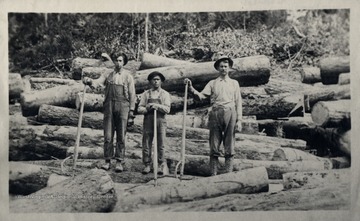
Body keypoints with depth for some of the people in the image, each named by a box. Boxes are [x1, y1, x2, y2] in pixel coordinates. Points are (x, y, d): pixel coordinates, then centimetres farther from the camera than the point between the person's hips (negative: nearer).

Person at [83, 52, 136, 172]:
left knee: (121, 136, -1)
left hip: (123, 106, -2)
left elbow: (132, 95, 5)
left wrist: (131, 111, -2)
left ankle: (119, 162, 3)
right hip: (109, 105, 2)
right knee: (108, 135, 0)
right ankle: (108, 161, 6)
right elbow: (97, 83, -1)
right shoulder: (107, 75, 13)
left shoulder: (128, 76, 8)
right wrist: (89, 81, -24)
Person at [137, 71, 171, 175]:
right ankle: (147, 165, 8)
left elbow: (167, 109, 0)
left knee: (160, 144, -3)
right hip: (148, 121, 1)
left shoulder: (165, 94, 11)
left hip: (160, 121, -1)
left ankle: (161, 165, 7)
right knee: (146, 144, -1)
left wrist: (157, 105, -13)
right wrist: (148, 108, -10)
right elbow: (139, 109, 8)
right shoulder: (146, 94, 14)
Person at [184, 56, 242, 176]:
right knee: (214, 147, -1)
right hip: (215, 113, 0)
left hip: (230, 113, 0)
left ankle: (228, 173, 3)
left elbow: (238, 102, 11)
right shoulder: (212, 83, 16)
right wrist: (191, 88, -11)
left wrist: (239, 120, 2)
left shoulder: (234, 83, 16)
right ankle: (213, 174, 3)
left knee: (229, 147, 0)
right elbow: (201, 96, 5)